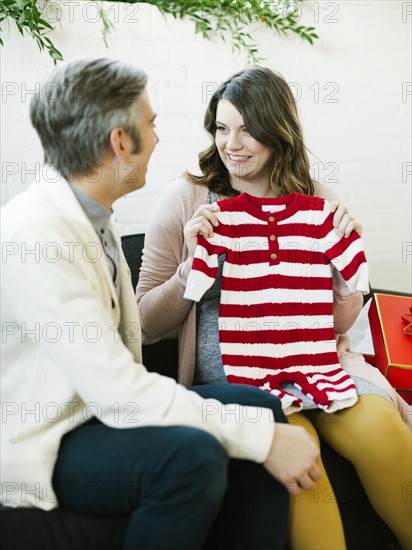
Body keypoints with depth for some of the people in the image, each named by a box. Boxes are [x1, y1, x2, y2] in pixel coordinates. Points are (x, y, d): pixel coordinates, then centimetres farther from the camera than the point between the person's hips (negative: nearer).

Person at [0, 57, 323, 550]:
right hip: (40, 443, -9)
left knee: (258, 407, -3)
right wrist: (262, 436, -25)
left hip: (100, 406, 9)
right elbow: (116, 391, -28)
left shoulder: (90, 214, 3)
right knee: (192, 455, -31)